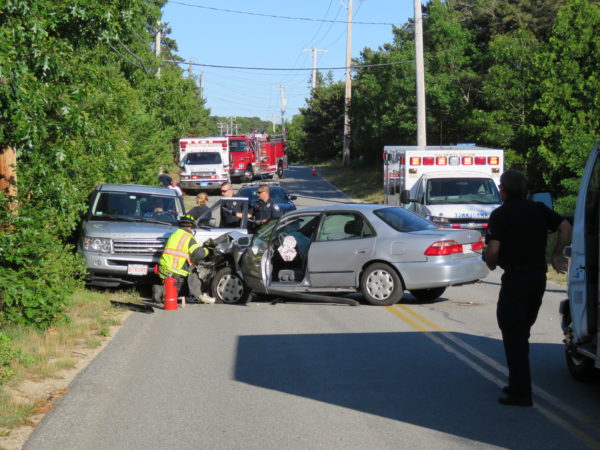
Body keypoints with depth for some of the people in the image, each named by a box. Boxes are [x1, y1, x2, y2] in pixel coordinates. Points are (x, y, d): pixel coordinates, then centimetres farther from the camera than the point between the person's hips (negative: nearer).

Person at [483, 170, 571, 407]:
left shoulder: (500, 214, -9)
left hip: (515, 277, -6)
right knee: (521, 331, 18)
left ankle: (521, 393, -5)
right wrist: (556, 255, 14)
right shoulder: (539, 209, 9)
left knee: (513, 334, -2)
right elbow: (565, 227, 6)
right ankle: (518, 385, 24)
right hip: (538, 276, 6)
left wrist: (491, 263, 4)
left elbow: (493, 249, -17)